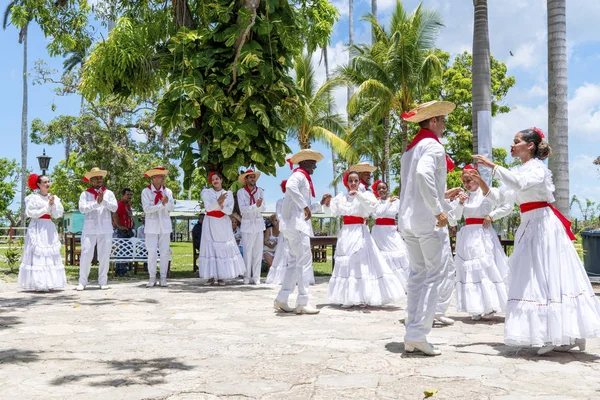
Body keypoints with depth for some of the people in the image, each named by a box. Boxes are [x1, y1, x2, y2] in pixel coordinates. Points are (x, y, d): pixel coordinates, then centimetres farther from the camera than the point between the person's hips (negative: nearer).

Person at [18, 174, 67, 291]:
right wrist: (46, 207, -11)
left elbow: (57, 215, 7)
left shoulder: (53, 198, 12)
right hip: (37, 228, -5)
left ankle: (50, 283, 5)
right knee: (37, 254, -10)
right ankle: (38, 284, -11)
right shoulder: (33, 197, -2)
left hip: (49, 228, 5)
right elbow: (31, 213, -10)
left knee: (50, 254, 2)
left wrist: (53, 204, -8)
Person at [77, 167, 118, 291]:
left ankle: (103, 282, 13)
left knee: (104, 255, 5)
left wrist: (103, 200, -15)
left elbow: (114, 208, -3)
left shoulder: (109, 193, 9)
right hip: (89, 229, -1)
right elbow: (82, 208, -9)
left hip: (105, 229, 2)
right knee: (86, 254, -4)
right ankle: (82, 282, 3)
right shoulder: (85, 194, 5)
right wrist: (96, 202, -16)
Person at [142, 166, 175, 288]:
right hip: (152, 226, -2)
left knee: (165, 253, 3)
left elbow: (172, 208, -2)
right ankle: (152, 278, 5)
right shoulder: (146, 192, -1)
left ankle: (163, 278, 10)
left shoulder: (167, 191, 7)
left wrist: (167, 202, -23)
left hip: (165, 226, 3)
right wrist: (162, 205, -19)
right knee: (152, 253, -5)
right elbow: (146, 208, -12)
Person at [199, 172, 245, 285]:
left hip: (223, 224, 1)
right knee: (210, 247, -5)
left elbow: (230, 211, -1)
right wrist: (218, 201, -22)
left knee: (224, 248, -4)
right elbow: (208, 208, -9)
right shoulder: (206, 192, 5)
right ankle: (211, 276, -1)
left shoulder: (228, 193, 8)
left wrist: (222, 207, -20)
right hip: (210, 224, -1)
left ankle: (221, 277, 1)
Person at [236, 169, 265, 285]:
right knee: (247, 251, -2)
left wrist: (259, 205, -24)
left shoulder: (260, 191, 6)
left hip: (259, 224, 2)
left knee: (258, 251, 1)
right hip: (247, 224, -2)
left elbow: (263, 208, -2)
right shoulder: (241, 192, -2)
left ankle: (256, 277, 6)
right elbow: (242, 209, -12)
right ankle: (247, 276, 6)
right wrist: (255, 206, -23)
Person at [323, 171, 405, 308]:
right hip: (346, 233, 4)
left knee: (362, 262, -8)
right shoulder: (341, 197, 10)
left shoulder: (365, 194, 1)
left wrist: (358, 194, -23)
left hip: (360, 232, -4)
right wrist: (327, 203, -16)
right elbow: (331, 211, 4)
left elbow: (372, 205, -19)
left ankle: (363, 297, -4)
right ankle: (348, 298, 9)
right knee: (346, 264, 4)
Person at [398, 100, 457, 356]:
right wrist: (438, 210, -24)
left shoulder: (410, 149, 19)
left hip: (408, 219, 8)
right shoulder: (433, 145, -8)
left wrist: (442, 195, 26)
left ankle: (411, 337, 11)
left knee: (417, 274, 11)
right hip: (429, 220, -8)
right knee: (437, 273, -3)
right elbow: (423, 174, -27)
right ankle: (417, 333, -8)